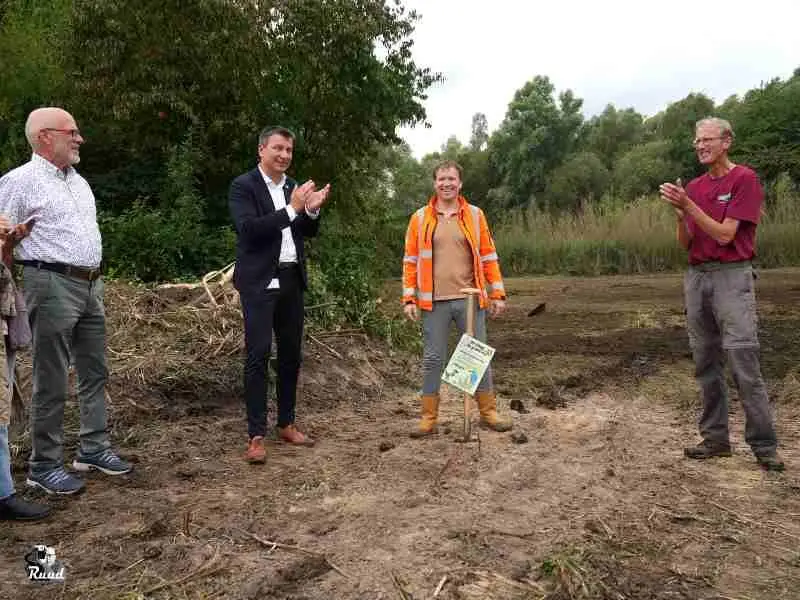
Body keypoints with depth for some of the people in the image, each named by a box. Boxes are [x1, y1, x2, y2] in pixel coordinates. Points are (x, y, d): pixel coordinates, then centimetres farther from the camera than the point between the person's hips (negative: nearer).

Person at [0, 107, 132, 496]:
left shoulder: (79, 182, 16)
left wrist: (94, 278, 18)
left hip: (91, 284, 8)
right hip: (53, 285, -8)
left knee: (94, 372, 13)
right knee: (51, 381, -1)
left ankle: (94, 448, 25)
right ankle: (44, 466, 12)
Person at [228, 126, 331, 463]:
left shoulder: (294, 187, 12)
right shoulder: (243, 186, -4)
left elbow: (308, 233, 13)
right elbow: (248, 227, -18)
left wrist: (312, 210, -8)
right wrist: (291, 209, -22)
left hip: (291, 280, 6)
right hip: (259, 282, -6)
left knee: (291, 354, 10)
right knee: (258, 355, -7)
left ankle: (286, 425, 23)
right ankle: (256, 436, -1)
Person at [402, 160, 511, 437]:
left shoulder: (474, 215, 6)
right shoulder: (420, 218, 5)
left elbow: (488, 256, 7)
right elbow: (411, 261, 5)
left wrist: (497, 294, 2)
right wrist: (409, 299, -2)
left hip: (469, 299, 1)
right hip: (434, 302, 0)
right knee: (432, 359, 5)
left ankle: (488, 412, 21)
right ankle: (429, 418, 16)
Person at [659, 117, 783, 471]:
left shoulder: (745, 179, -4)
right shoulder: (693, 188, 14)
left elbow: (725, 235, -13)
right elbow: (686, 243, 10)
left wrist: (688, 205, -17)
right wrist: (679, 214, -8)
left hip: (732, 277, -6)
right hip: (696, 278, 6)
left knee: (744, 362, -8)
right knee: (706, 363, 8)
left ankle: (764, 445, 0)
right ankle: (715, 438, 16)